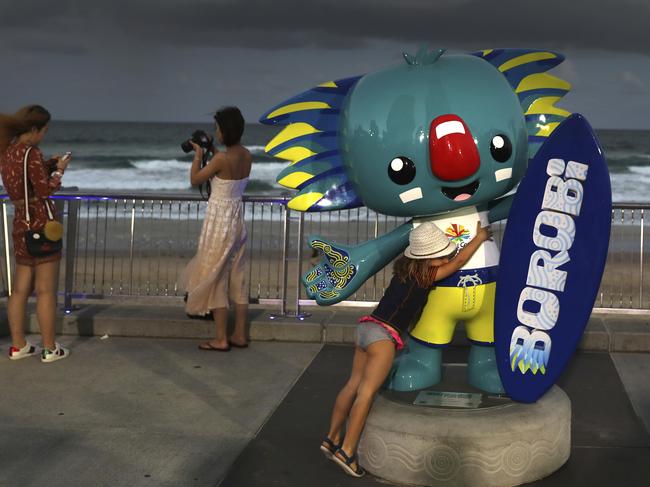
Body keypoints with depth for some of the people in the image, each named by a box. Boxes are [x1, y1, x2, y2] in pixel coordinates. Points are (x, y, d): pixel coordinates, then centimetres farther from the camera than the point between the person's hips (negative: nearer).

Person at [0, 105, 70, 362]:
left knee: (21, 288, 13)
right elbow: (45, 190, -16)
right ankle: (50, 349, 6)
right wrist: (59, 170, -2)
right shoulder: (31, 153, -16)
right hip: (41, 224, -8)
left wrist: (49, 164, 12)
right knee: (46, 290, 0)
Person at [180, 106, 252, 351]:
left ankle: (221, 339, 6)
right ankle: (240, 335, 20)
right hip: (237, 220, 8)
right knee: (237, 277, 13)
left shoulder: (221, 158, -20)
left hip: (219, 221, -8)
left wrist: (198, 155, 6)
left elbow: (194, 180, -7)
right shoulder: (247, 156, 2)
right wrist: (209, 153, 17)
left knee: (214, 278, 2)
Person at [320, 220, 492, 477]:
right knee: (367, 391, -9)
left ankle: (332, 438, 18)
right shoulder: (423, 278, -9)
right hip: (383, 334, -9)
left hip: (368, 327, 9)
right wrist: (480, 236, 8)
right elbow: (459, 261, -4)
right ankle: (346, 451, -10)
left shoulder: (405, 268, 13)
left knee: (354, 383, 12)